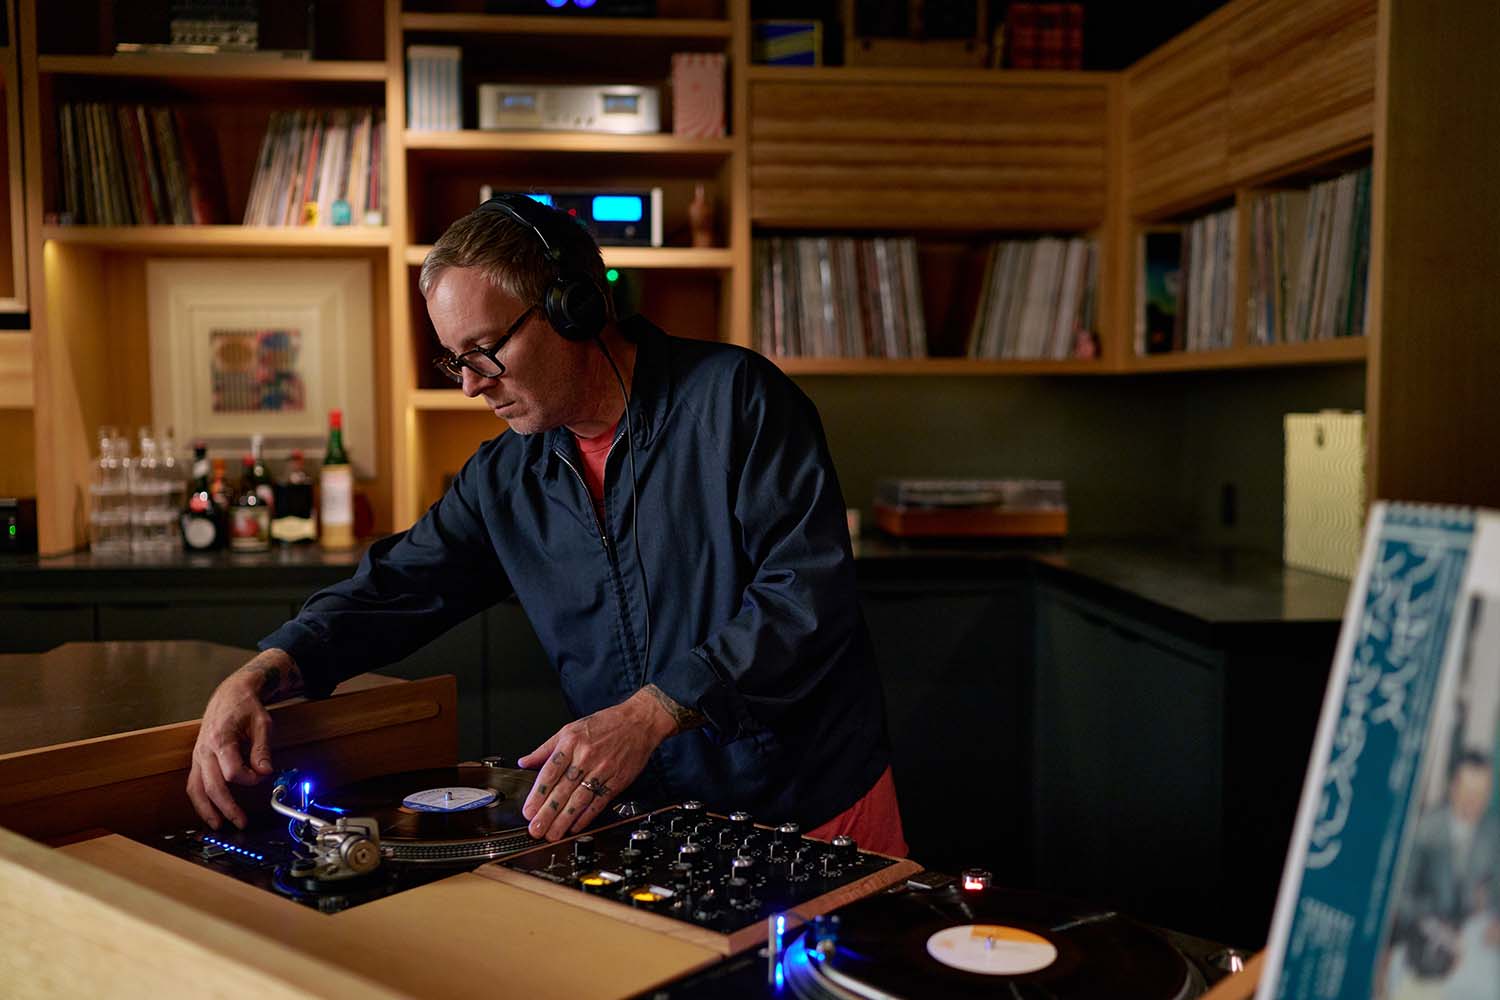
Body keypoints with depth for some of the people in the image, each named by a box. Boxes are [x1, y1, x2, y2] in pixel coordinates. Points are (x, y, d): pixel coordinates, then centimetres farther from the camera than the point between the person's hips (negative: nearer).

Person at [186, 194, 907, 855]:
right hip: (657, 827, 5)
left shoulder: (734, 398, -10)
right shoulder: (504, 479, 8)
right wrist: (259, 676, -7)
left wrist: (650, 713, -27)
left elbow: (809, 594, -18)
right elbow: (394, 589, 12)